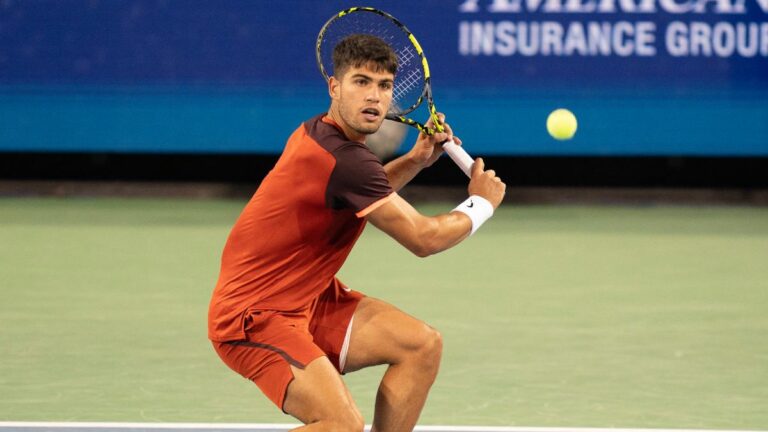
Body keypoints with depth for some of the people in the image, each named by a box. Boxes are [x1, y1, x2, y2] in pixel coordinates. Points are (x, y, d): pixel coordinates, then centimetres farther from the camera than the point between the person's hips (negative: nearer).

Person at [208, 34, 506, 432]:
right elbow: (424, 239, -15)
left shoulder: (317, 132, 5)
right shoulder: (344, 159, -24)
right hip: (256, 315, -10)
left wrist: (415, 160, 14)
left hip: (308, 301, 10)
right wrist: (481, 203, 2)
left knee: (422, 345, 5)